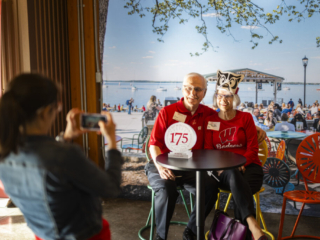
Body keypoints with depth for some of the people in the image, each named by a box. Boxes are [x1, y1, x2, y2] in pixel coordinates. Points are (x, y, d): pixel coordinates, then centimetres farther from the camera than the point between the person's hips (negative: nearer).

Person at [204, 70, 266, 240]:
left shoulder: (246, 117, 8)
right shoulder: (210, 120, 12)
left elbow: (253, 148, 2)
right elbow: (208, 150, 7)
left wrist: (241, 164, -18)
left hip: (248, 166, 0)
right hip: (223, 170, 0)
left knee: (240, 187, -36)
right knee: (234, 176, -38)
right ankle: (253, 225, -51)